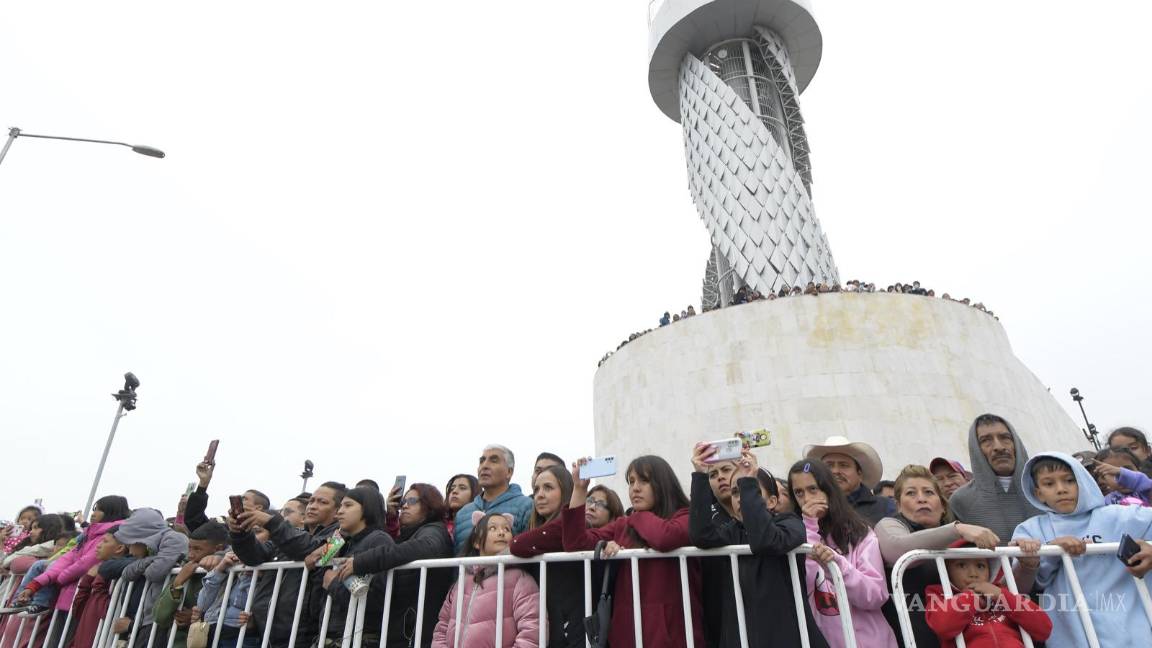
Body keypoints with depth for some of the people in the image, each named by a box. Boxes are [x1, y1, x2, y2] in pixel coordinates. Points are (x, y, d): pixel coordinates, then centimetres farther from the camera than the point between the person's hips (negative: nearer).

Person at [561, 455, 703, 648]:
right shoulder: (622, 525, 9)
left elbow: (664, 538, -27)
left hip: (673, 631, -4)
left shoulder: (684, 518, -5)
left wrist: (638, 515, -6)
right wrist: (579, 488, -6)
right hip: (627, 630, 4)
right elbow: (576, 544, -1)